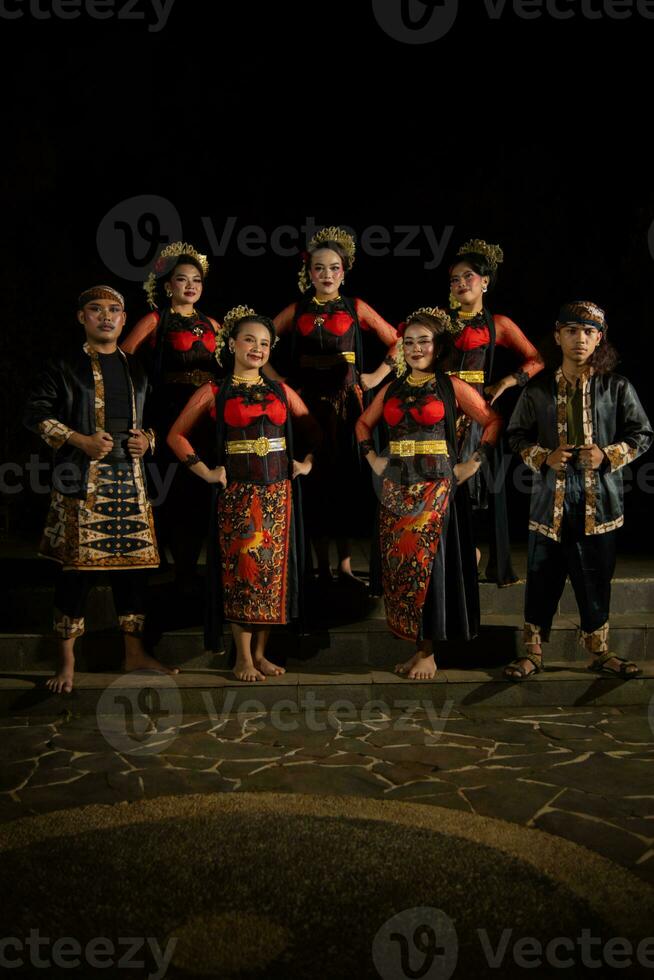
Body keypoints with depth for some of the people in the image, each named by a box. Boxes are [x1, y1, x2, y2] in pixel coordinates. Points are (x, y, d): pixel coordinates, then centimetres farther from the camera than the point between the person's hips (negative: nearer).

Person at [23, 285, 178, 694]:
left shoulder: (136, 369, 17)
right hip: (83, 479, -4)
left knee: (133, 562, 7)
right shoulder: (66, 366, 3)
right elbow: (36, 413, -2)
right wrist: (81, 441, -13)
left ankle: (135, 652, 19)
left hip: (130, 478, 5)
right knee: (79, 565, -5)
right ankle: (67, 660, 7)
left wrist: (147, 440, 2)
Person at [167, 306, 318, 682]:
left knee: (273, 568, 2)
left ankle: (261, 652, 14)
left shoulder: (282, 391, 12)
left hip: (278, 491, 3)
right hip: (237, 492, -3)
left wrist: (307, 464, 6)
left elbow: (314, 433, 20)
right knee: (242, 566, -5)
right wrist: (206, 472, -2)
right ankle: (243, 657, 4)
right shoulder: (214, 392, 3)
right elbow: (177, 435, 6)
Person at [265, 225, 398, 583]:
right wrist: (277, 380, 2)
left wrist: (377, 376, 3)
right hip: (307, 402, 1)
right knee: (314, 481, 1)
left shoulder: (356, 308, 6)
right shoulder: (296, 311, 8)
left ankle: (345, 565, 10)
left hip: (345, 402, -1)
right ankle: (322, 568, 9)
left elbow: (396, 342, 11)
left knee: (347, 480, 1)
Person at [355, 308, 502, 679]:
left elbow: (494, 421, 1)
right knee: (397, 565, 4)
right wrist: (372, 458, 11)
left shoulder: (452, 386, 1)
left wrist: (475, 462, -4)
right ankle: (414, 644, 15)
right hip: (395, 489, 5)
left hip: (434, 488, -4)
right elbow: (363, 423, 25)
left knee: (427, 563, -5)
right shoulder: (392, 389, 13)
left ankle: (428, 651, 5)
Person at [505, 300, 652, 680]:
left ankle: (599, 650, 29)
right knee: (543, 581, 7)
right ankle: (533, 652, 22)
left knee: (596, 581, 11)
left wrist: (608, 455, -11)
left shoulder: (617, 388, -1)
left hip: (598, 502, 0)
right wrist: (543, 456, -8)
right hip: (550, 501, 0)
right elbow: (517, 435, 10)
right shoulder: (538, 389, 1)